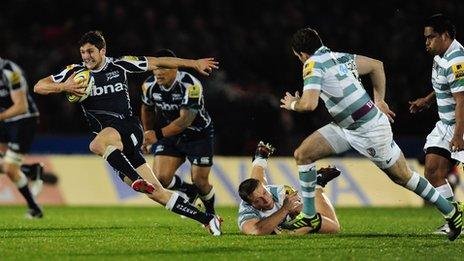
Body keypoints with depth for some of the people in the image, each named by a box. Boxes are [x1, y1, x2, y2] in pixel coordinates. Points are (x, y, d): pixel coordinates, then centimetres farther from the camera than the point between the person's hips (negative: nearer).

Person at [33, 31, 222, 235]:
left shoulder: (119, 65, 2)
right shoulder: (76, 72, 7)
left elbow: (157, 62, 11)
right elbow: (39, 87, 3)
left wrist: (194, 63, 13)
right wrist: (64, 87, -17)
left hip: (129, 129, -3)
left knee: (97, 145, -36)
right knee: (156, 194, -2)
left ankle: (138, 180, -37)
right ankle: (207, 220, 6)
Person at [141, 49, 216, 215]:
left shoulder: (191, 86, -30)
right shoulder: (149, 86, -12)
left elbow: (185, 120, -37)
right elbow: (147, 109, 10)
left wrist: (158, 134, -47)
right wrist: (149, 135, 16)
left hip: (198, 134, -4)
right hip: (170, 134, 4)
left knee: (200, 181, -1)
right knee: (160, 178, -13)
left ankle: (211, 213, 33)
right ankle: (189, 191, 20)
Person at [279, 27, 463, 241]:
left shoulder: (313, 64, -18)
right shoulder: (338, 57, 6)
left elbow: (309, 104, -30)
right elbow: (377, 65, 14)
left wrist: (292, 104, -8)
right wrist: (379, 100, 17)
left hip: (370, 131, -9)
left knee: (403, 176, 6)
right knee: (302, 154, 3)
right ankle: (309, 216, 10)